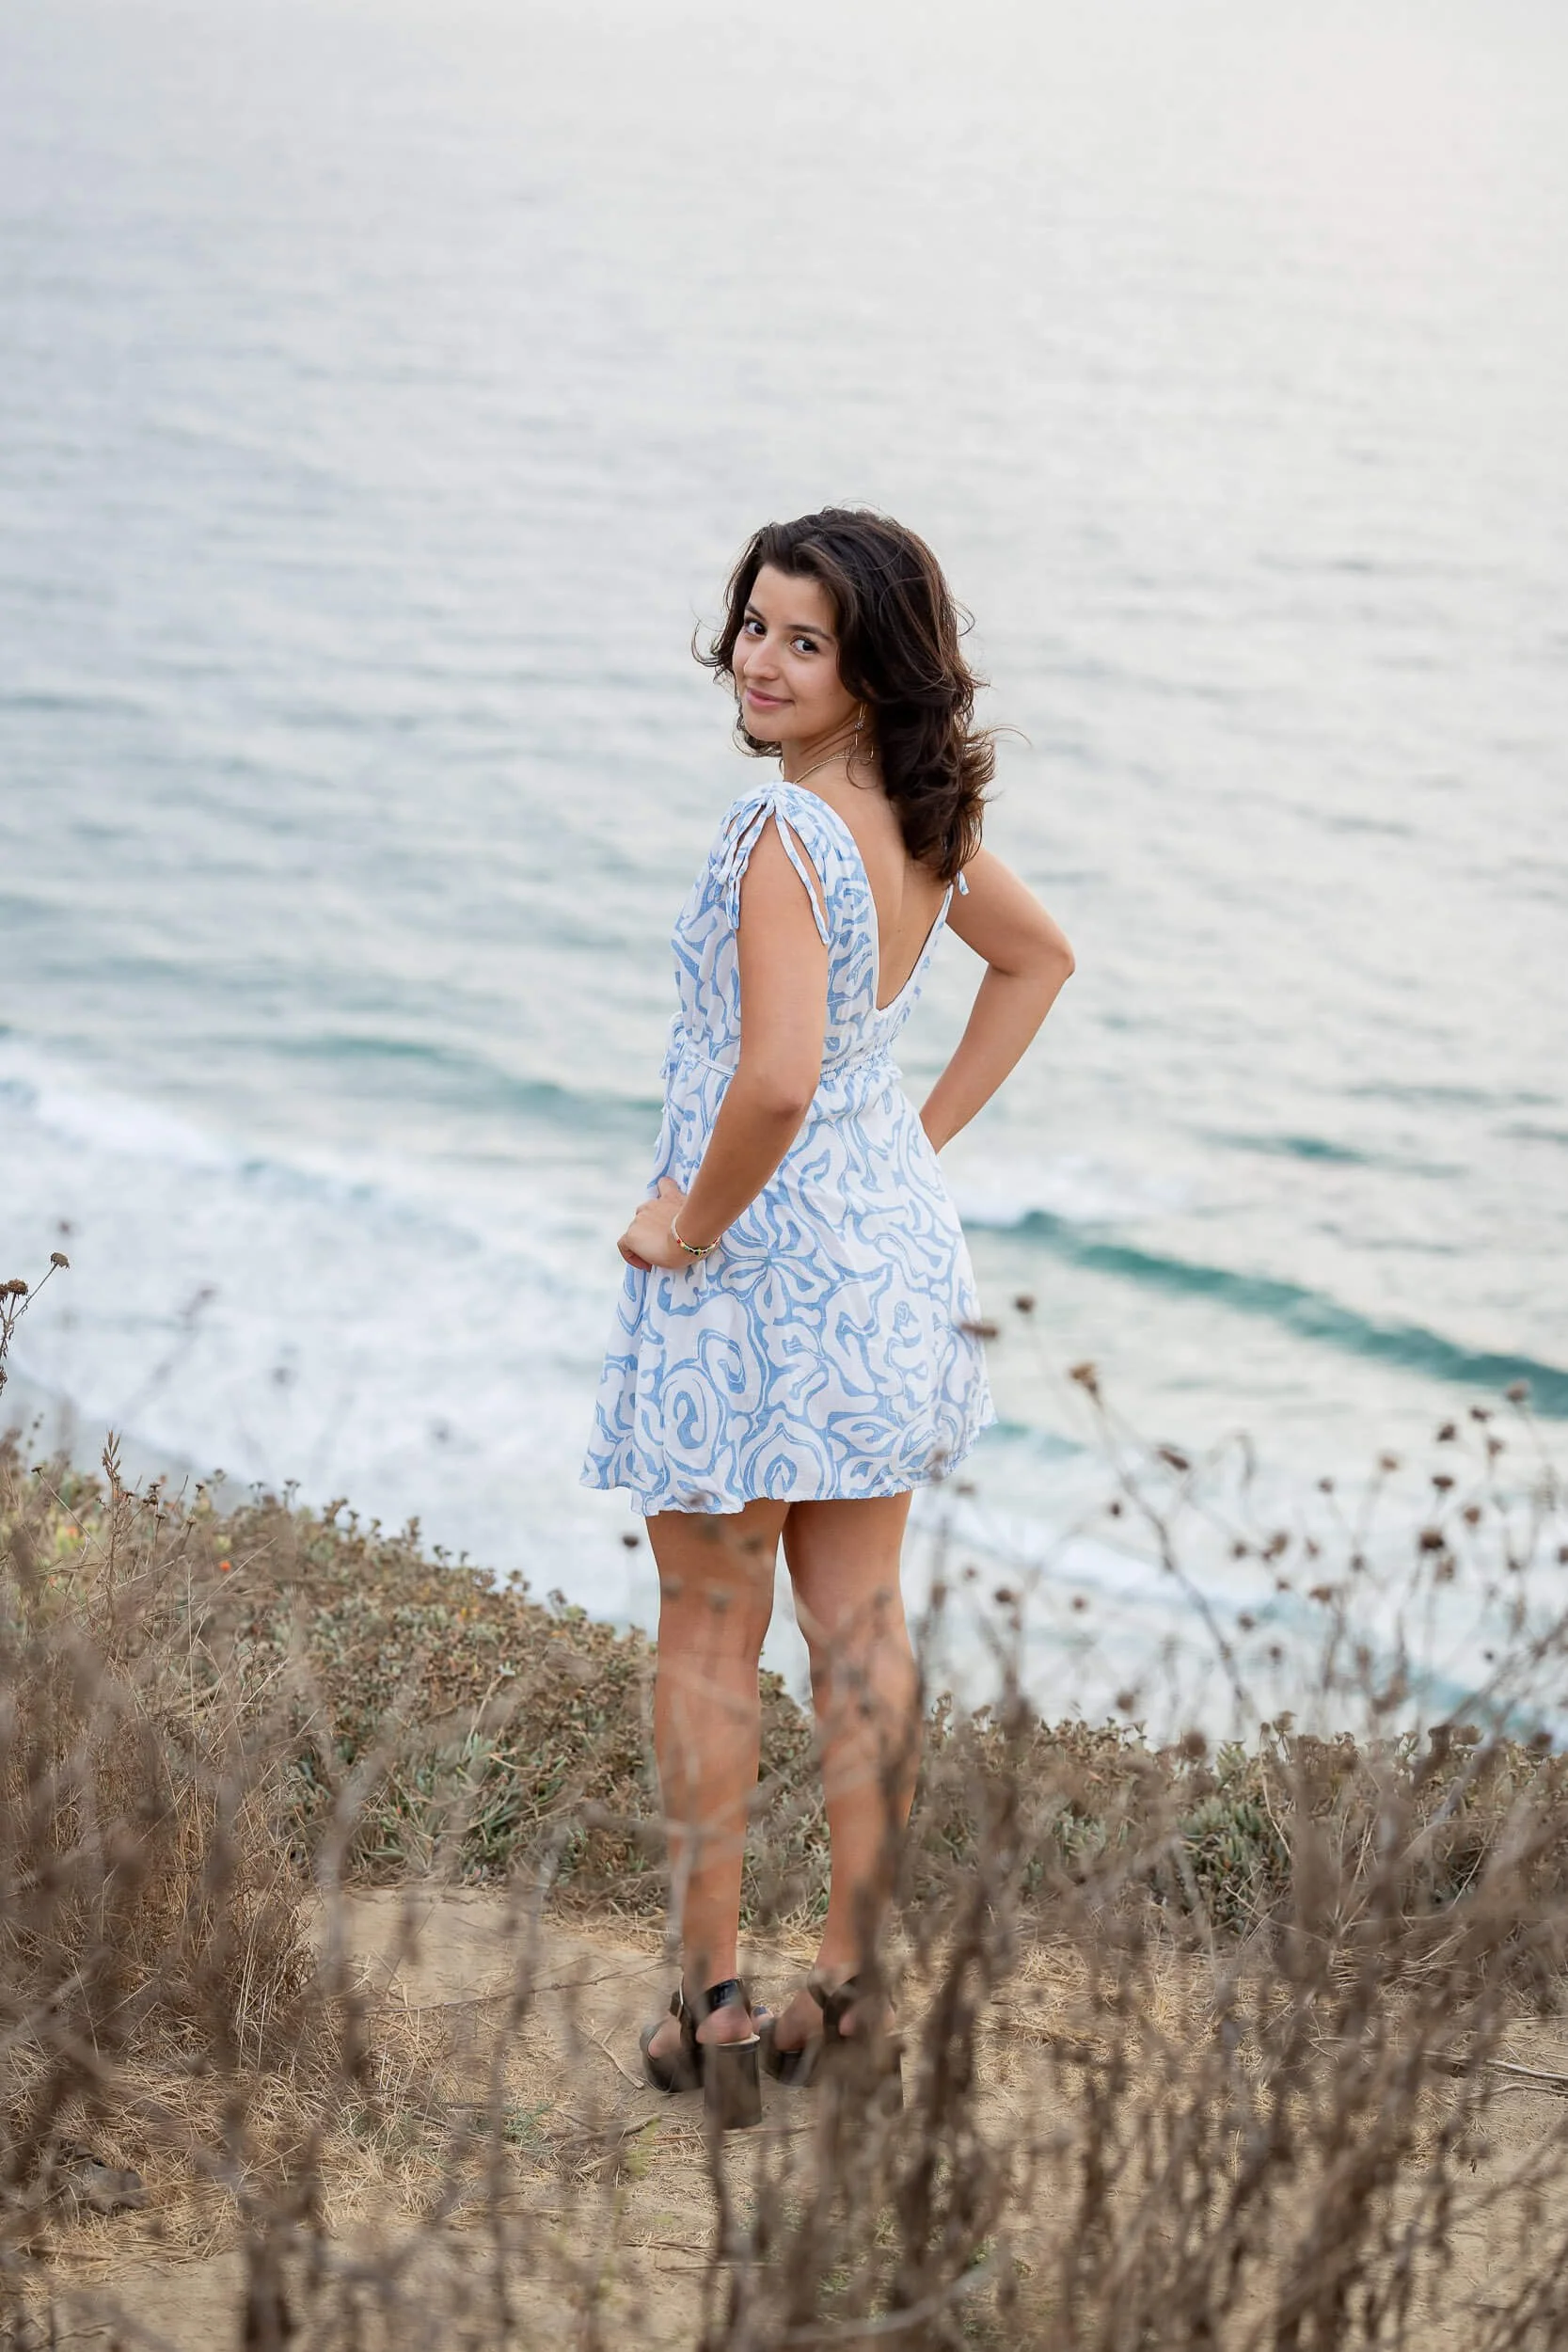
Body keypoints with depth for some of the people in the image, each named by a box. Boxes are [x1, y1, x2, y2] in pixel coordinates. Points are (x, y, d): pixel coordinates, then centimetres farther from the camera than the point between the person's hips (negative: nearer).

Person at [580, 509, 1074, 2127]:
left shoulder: (781, 836, -23)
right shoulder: (926, 825, 3)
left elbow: (775, 1080, -34)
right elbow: (1037, 961, 21)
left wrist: (686, 1221, -18)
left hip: (756, 1266, -8)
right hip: (894, 1249, 8)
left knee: (707, 1638, 5)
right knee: (860, 1625, 12)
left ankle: (710, 1997, 11)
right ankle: (852, 1979, 20)